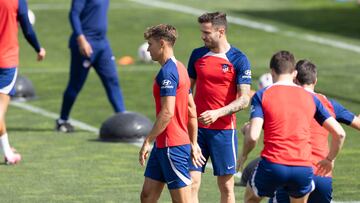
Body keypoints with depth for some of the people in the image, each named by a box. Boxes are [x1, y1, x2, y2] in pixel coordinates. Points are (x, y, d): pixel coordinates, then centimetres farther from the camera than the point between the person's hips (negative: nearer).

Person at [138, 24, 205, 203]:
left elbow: (167, 112, -24)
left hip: (172, 147, -10)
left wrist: (148, 141, -19)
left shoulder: (167, 72, -16)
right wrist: (194, 144, 20)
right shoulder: (179, 69, 15)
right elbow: (192, 111, 18)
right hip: (162, 146, 10)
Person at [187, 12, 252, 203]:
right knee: (191, 182, -4)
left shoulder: (238, 60, -5)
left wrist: (217, 113, -21)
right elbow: (188, 89, 17)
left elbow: (244, 99, -9)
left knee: (226, 186, 3)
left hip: (224, 129, -3)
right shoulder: (197, 55, 8)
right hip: (197, 128, 3)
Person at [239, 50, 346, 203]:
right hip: (303, 168, 2)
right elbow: (339, 133, 10)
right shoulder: (310, 98, 12)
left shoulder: (262, 95, 3)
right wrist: (330, 159, 26)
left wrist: (243, 156, 12)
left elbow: (253, 136, -8)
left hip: (272, 165, -2)